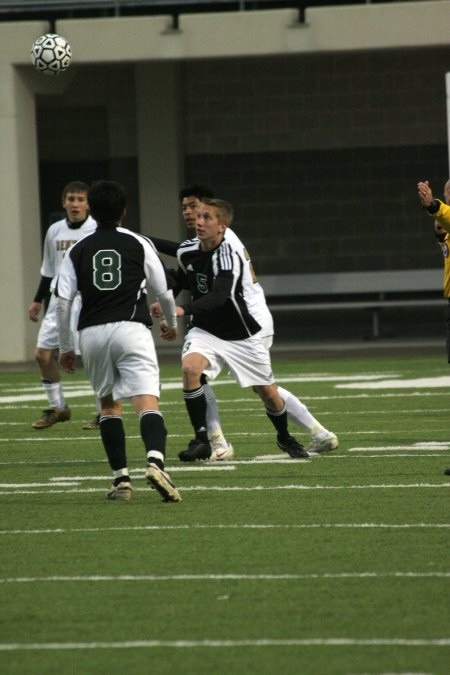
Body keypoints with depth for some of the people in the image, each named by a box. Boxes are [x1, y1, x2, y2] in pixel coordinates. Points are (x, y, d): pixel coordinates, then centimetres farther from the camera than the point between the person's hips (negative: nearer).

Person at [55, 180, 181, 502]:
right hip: (131, 328, -2)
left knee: (109, 403, 17)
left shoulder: (78, 250, 11)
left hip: (91, 333, 2)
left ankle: (121, 478, 12)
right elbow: (164, 292, 11)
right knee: (147, 401, -11)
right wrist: (172, 323, 31)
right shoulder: (139, 244, 7)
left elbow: (63, 301, 6)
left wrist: (65, 347, 15)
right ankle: (156, 460, -36)